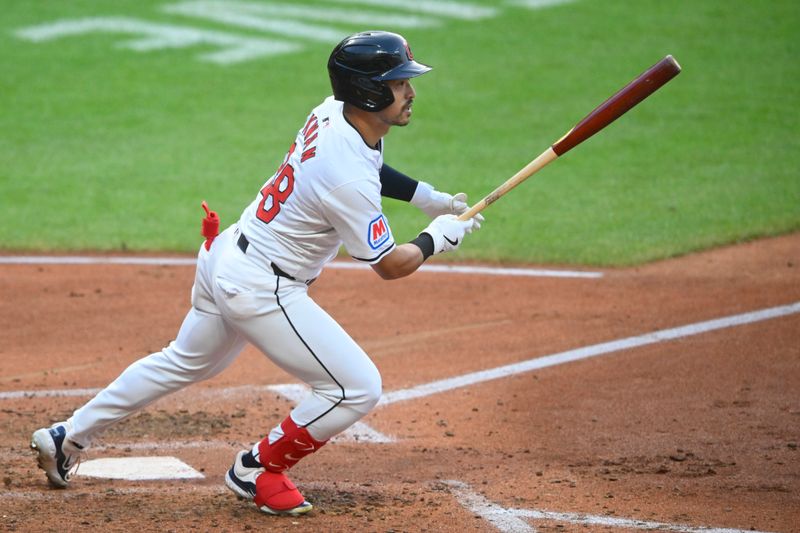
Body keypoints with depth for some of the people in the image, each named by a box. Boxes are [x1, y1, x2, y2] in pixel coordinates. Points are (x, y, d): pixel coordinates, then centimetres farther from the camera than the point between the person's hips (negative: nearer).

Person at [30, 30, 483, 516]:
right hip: (262, 289, -10)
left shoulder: (330, 113, -2)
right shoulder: (348, 180, -29)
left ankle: (67, 438, 37)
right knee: (358, 388, -4)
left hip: (224, 257, 10)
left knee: (185, 362, 30)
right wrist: (442, 235, -1)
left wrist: (426, 196, 14)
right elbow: (391, 265, -18)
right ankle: (258, 471, 12)